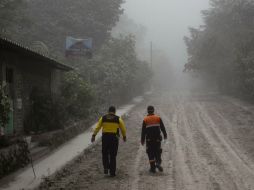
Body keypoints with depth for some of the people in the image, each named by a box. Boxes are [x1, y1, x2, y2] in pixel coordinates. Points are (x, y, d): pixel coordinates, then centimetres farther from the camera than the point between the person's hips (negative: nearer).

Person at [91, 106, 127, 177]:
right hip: (114, 138, -1)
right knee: (113, 156, 5)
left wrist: (93, 136, -4)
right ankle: (112, 172, 6)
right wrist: (124, 136, 21)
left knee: (105, 154, 18)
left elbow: (97, 127, -2)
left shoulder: (103, 118, 4)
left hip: (105, 137, 1)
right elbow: (123, 129, 6)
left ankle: (106, 168, 0)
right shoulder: (118, 119, 1)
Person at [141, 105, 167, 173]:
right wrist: (165, 135, 18)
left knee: (151, 153, 6)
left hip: (149, 139, -1)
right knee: (158, 152, 12)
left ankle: (153, 167, 5)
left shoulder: (145, 120, -3)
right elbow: (162, 127, 4)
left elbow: (143, 131, -3)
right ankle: (158, 163, -10)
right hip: (157, 139, 1)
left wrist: (142, 140, 4)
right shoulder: (158, 118, 0)